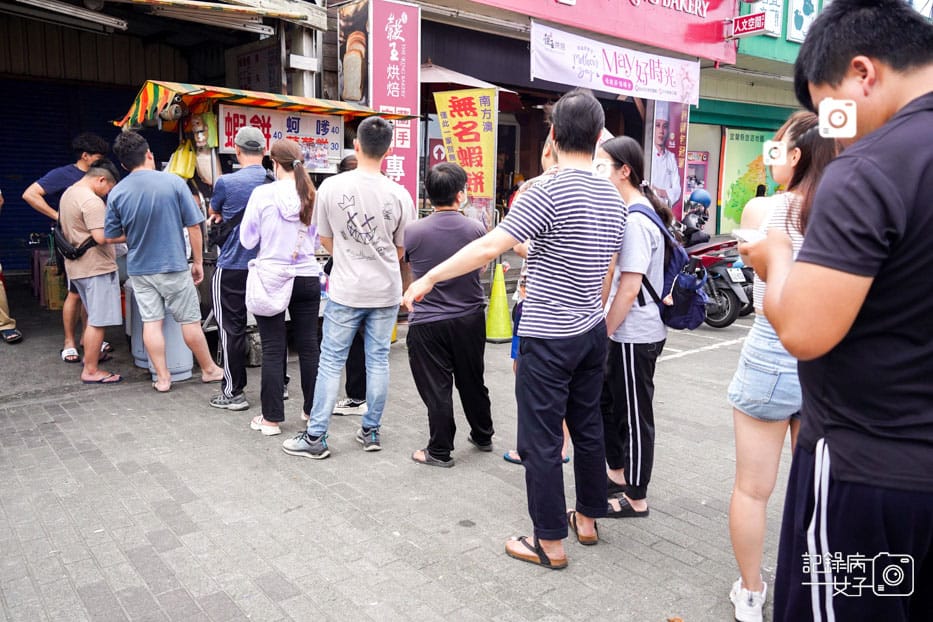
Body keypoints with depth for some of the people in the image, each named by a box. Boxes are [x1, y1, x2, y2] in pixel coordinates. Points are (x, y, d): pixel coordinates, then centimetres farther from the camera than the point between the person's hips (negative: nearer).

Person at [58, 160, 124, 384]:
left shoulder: (68, 194, 15)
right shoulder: (92, 201, -18)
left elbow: (68, 231, 23)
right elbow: (101, 237, -25)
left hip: (78, 266, 10)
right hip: (97, 267, -10)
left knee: (94, 318, 23)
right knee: (98, 321, -5)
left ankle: (91, 355, 35)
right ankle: (91, 371, -1)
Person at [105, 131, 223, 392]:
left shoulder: (116, 193, -4)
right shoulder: (173, 182, -11)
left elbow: (111, 237, 3)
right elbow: (193, 226, -9)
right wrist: (198, 261, 0)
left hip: (139, 268, 3)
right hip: (173, 265, -2)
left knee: (151, 322, 9)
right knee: (190, 321, 8)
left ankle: (162, 378, 15)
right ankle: (209, 369, 23)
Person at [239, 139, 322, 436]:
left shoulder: (262, 193, -10)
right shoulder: (312, 195, -3)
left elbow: (247, 240, -2)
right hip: (307, 278, 2)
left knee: (273, 350, 3)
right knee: (309, 345, 12)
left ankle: (271, 418, 10)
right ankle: (313, 409, 24)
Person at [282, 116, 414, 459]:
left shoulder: (331, 186, -8)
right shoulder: (399, 194, -6)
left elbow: (325, 239, 5)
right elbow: (400, 249, 6)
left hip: (345, 290, -1)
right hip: (386, 290, 2)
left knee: (330, 362, 5)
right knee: (378, 360, 11)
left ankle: (315, 437, 12)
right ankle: (371, 431, 21)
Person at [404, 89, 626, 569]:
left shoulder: (549, 192, -18)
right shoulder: (612, 198, 8)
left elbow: (488, 247, -23)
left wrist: (428, 278, -14)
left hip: (548, 339, -8)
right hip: (593, 332, 8)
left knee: (540, 441, 3)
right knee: (587, 427, 18)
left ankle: (550, 543, 15)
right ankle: (588, 518, 34)